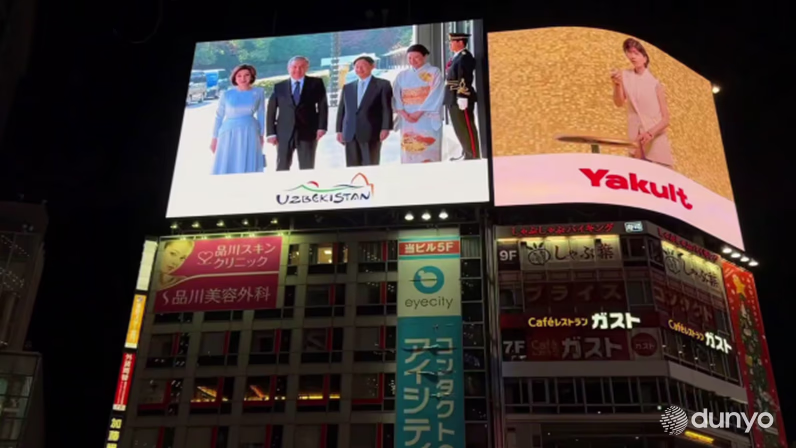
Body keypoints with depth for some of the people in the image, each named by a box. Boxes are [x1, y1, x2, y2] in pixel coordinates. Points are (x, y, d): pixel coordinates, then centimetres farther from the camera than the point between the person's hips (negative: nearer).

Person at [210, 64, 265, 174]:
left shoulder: (259, 92, 1)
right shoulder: (226, 94, -2)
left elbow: (261, 115, 10)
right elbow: (219, 117, 5)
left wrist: (261, 135, 10)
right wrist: (214, 138, 6)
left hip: (250, 134, 0)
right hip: (229, 134, 0)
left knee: (249, 168, 4)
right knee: (225, 168, 3)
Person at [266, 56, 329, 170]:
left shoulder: (316, 83, 9)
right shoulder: (279, 87, 12)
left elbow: (322, 105, 3)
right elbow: (271, 111, 9)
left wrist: (321, 127, -9)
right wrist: (271, 133, 0)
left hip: (307, 132, -1)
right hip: (284, 133, 1)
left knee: (307, 169, 0)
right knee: (282, 169, 0)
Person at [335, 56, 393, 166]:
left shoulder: (382, 84, 7)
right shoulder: (347, 87, 20)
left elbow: (387, 108, -2)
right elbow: (341, 110, 17)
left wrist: (386, 128, -13)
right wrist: (339, 130, 8)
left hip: (371, 133, -4)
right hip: (350, 134, 4)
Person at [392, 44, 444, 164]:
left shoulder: (434, 72, 5)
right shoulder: (402, 76, 16)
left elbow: (435, 95, -6)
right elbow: (396, 95, 7)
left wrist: (419, 112, -14)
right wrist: (403, 113, -11)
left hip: (427, 119, -3)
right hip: (407, 120, 3)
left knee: (429, 153, -7)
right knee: (409, 152, 0)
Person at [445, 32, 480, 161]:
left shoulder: (465, 56, -12)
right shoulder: (456, 57, 17)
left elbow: (465, 79, -20)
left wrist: (462, 97, -25)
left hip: (461, 98, -10)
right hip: (453, 99, 10)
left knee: (467, 128, -5)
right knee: (460, 128, 15)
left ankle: (473, 156, -1)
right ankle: (466, 154, 24)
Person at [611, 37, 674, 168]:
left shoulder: (654, 83, 5)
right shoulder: (625, 76, 9)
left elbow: (665, 119, -1)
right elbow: (619, 103, -7)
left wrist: (651, 133, -20)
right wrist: (617, 84, -26)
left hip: (656, 141, -1)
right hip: (636, 142, 1)